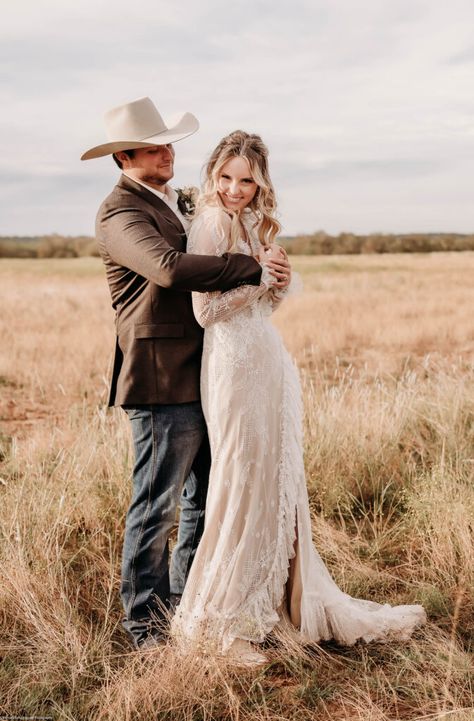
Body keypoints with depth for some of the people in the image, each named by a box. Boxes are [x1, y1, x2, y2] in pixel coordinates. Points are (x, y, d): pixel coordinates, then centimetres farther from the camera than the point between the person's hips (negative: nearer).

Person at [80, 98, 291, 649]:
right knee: (157, 506, 0)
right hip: (163, 380, -9)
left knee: (208, 496, 16)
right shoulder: (120, 212, -11)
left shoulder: (179, 202, 19)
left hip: (205, 373, 9)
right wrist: (255, 271, -24)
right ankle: (144, 622, 15)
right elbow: (170, 269, -30)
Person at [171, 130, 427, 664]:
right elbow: (206, 310, -15)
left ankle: (299, 602, 29)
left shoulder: (255, 223, 15)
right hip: (235, 364, -8)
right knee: (241, 489, -1)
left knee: (280, 488, 15)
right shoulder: (210, 224, -10)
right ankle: (215, 624, 13)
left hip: (268, 360, 8)